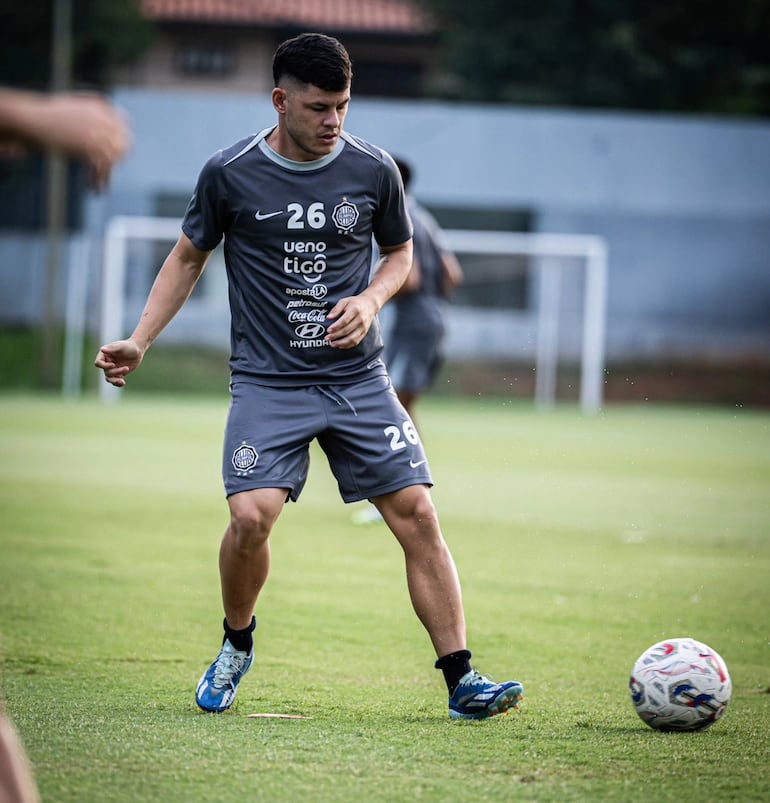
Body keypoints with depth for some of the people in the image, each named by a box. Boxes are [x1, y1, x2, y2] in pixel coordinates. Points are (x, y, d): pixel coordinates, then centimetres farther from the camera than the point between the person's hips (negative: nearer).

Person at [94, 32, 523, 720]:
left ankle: (462, 681, -1)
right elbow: (188, 257, 11)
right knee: (252, 515, -20)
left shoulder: (373, 169, 1)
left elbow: (400, 253, 16)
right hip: (267, 380, -2)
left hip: (359, 378, 2)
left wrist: (370, 301, -5)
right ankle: (237, 645, 10)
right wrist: (138, 342, 2)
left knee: (417, 514, -7)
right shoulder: (230, 174, -4)